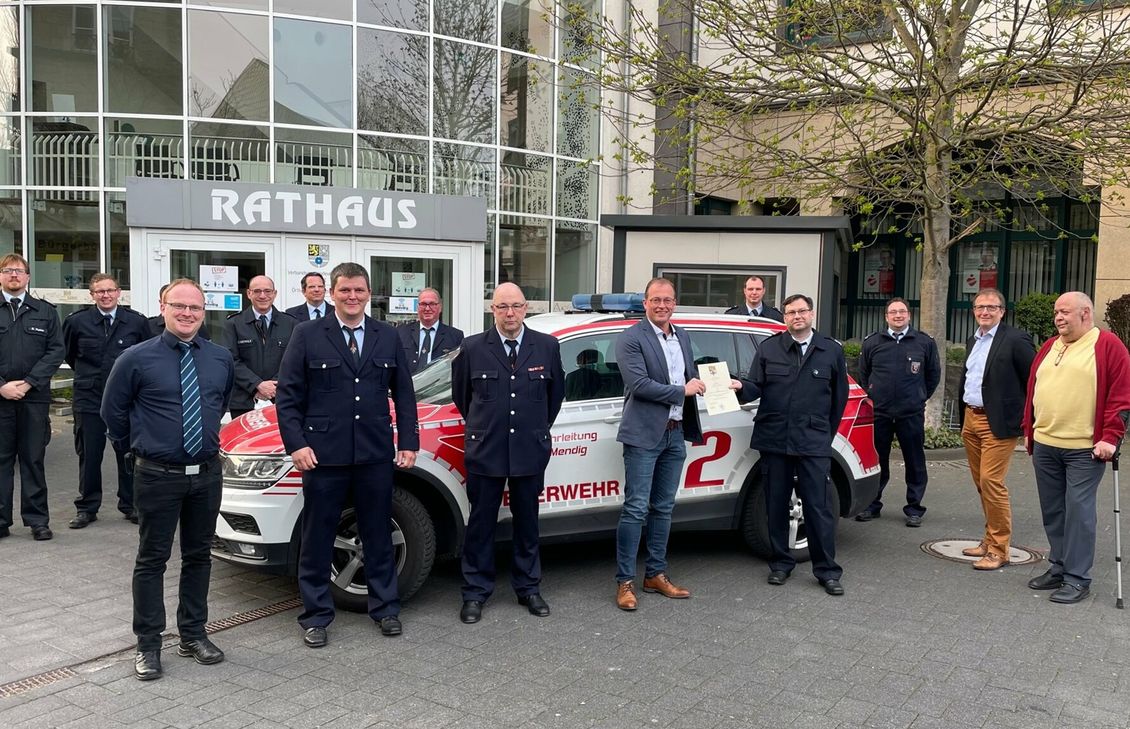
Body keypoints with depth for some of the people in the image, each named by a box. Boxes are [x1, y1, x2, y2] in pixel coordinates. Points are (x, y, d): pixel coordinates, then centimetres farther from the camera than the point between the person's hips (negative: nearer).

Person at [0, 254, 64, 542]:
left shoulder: (45, 312, 9)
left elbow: (56, 351, 1)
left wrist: (28, 382, -9)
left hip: (34, 396, 0)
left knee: (33, 460, 5)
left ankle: (37, 520, 10)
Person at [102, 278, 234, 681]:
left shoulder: (221, 358, 2)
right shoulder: (137, 359, -9)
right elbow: (113, 410, 2)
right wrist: (135, 448, 9)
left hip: (207, 474, 4)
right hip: (158, 477, -4)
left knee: (199, 557, 14)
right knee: (152, 560, 5)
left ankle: (193, 634, 28)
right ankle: (148, 645, 16)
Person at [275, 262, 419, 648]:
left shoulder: (388, 337, 8)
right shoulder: (307, 335, -1)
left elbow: (404, 394, 11)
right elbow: (288, 395, -2)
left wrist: (408, 442, 4)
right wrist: (296, 443, -11)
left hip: (376, 456, 3)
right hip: (324, 455, -2)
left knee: (379, 535, 13)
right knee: (317, 539, 7)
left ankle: (385, 608, 27)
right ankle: (316, 615, 20)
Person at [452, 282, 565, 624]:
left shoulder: (547, 346, 1)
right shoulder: (472, 348, -3)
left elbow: (556, 391, 15)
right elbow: (460, 393, 12)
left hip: (530, 451, 1)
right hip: (485, 451, -1)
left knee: (527, 522, 13)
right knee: (481, 523, 6)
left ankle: (528, 588, 26)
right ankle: (476, 592, 17)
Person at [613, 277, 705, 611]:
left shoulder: (683, 336, 14)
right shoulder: (630, 339, -9)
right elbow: (639, 384, -19)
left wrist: (700, 385, 2)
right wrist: (682, 390, -13)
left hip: (675, 433, 7)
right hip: (644, 435, -7)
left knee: (663, 508, 13)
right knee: (635, 509, -4)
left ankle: (656, 575, 23)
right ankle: (625, 582, 4)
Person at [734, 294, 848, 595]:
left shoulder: (831, 350, 9)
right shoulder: (769, 349, 9)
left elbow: (840, 395, 14)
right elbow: (756, 387, 4)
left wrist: (826, 433, 12)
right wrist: (741, 386, -19)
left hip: (814, 443, -1)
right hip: (774, 440, 1)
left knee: (818, 506, -3)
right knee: (776, 505, 8)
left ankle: (827, 570, 6)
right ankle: (781, 564, 21)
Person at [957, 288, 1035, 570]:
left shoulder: (1015, 340, -10)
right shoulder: (973, 341, 14)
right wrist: (963, 417, 16)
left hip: (998, 423, -8)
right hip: (971, 419, 8)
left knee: (991, 483, -9)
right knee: (981, 483, 13)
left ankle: (998, 550, 0)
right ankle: (990, 539, 25)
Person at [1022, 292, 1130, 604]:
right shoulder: (1049, 347, 15)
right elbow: (1033, 391, 19)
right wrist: (1030, 431, 17)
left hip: (1085, 449, -6)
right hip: (1044, 446, 6)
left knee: (1078, 511, -5)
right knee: (1052, 511, 12)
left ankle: (1077, 578, 1)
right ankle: (1058, 567, 23)